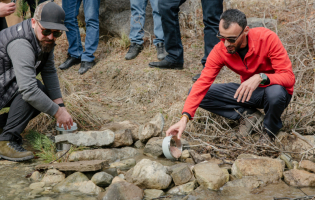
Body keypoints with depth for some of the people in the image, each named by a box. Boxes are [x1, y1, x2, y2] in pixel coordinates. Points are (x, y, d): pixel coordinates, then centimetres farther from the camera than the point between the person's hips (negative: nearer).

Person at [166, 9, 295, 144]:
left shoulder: (267, 39, -25)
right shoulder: (220, 51, -16)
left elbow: (289, 77, -27)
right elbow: (202, 83, -21)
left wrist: (260, 77, -46)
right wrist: (184, 118, -33)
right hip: (248, 91, 4)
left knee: (275, 91, -42)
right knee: (198, 93, -11)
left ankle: (270, 131, -7)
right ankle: (248, 115, -4)